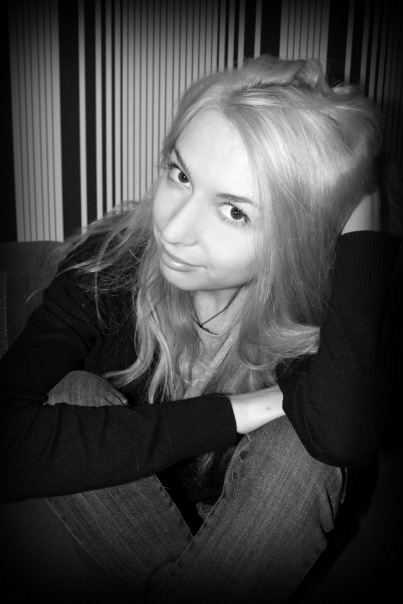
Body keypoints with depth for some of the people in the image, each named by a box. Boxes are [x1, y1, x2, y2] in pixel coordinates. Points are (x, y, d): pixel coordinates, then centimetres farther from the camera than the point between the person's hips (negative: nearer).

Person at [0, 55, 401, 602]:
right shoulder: (107, 265, -23)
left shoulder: (321, 309, -23)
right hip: (120, 534, 1)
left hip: (262, 546, 0)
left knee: (296, 446, -29)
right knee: (70, 395, -25)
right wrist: (240, 411, -33)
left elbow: (344, 438, -45)